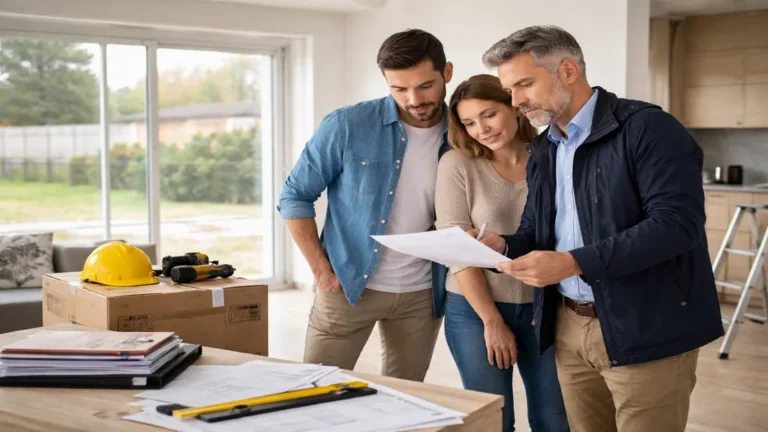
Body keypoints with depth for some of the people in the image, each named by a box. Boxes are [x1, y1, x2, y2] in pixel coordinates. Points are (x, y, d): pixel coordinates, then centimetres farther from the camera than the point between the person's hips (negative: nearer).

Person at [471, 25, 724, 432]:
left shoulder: (648, 128, -13)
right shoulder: (543, 151, 13)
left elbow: (677, 223, -23)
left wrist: (575, 263, -28)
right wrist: (503, 245, -6)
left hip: (645, 331, -7)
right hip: (569, 328, 7)